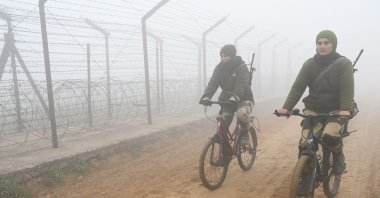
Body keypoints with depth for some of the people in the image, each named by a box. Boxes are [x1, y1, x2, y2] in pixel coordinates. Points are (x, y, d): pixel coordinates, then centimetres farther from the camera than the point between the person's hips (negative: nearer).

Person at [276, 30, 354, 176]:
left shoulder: (344, 64, -4)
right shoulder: (309, 64, 2)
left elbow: (347, 89, -16)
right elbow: (298, 87, -6)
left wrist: (346, 109, -33)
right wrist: (286, 107, -19)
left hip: (335, 110, -2)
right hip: (313, 110, 2)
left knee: (329, 136, -30)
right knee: (304, 144, -14)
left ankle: (338, 157, 3)